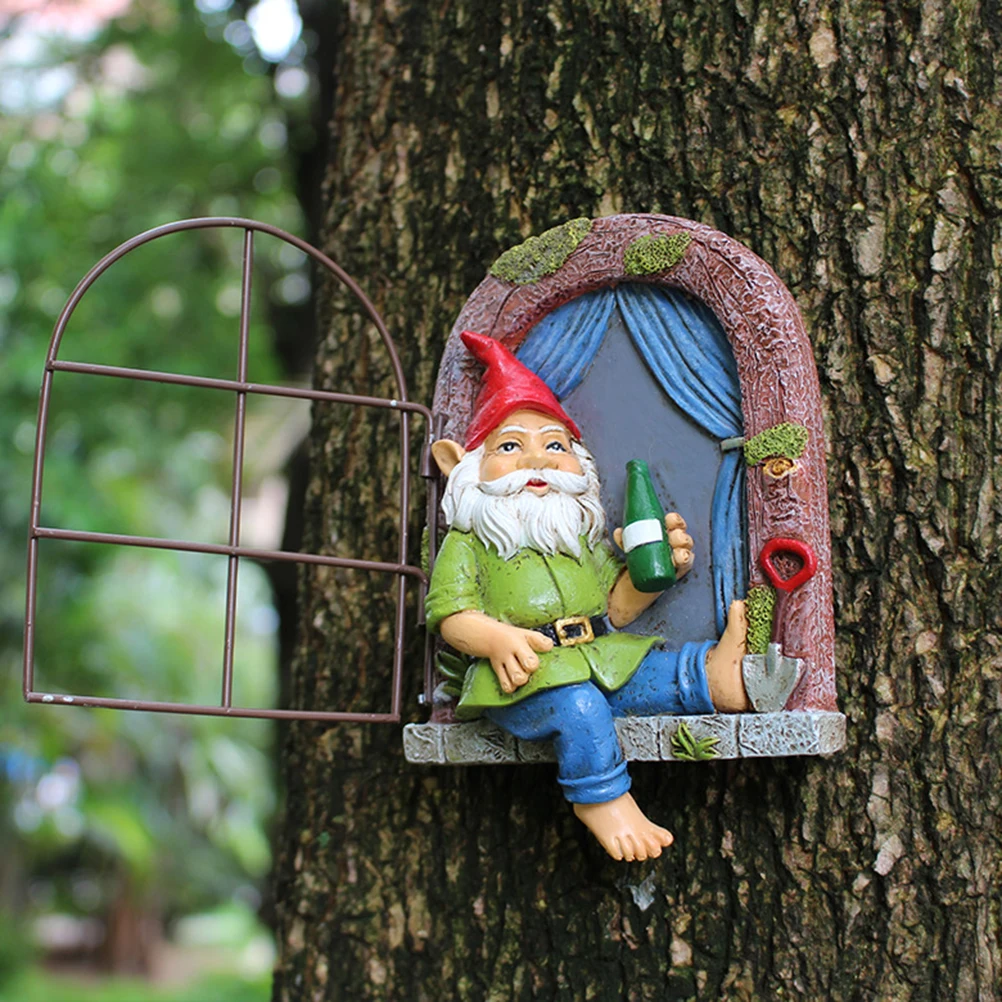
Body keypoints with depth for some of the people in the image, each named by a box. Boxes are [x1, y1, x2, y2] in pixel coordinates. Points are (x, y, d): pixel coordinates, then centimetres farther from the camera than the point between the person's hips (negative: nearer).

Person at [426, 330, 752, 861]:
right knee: (579, 708, -31)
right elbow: (450, 614, -1)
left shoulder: (582, 537, 25)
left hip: (600, 661, 6)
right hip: (523, 677, -6)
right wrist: (497, 639, -22)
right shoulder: (468, 543, 9)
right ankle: (602, 799, -20)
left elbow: (616, 607, 21)